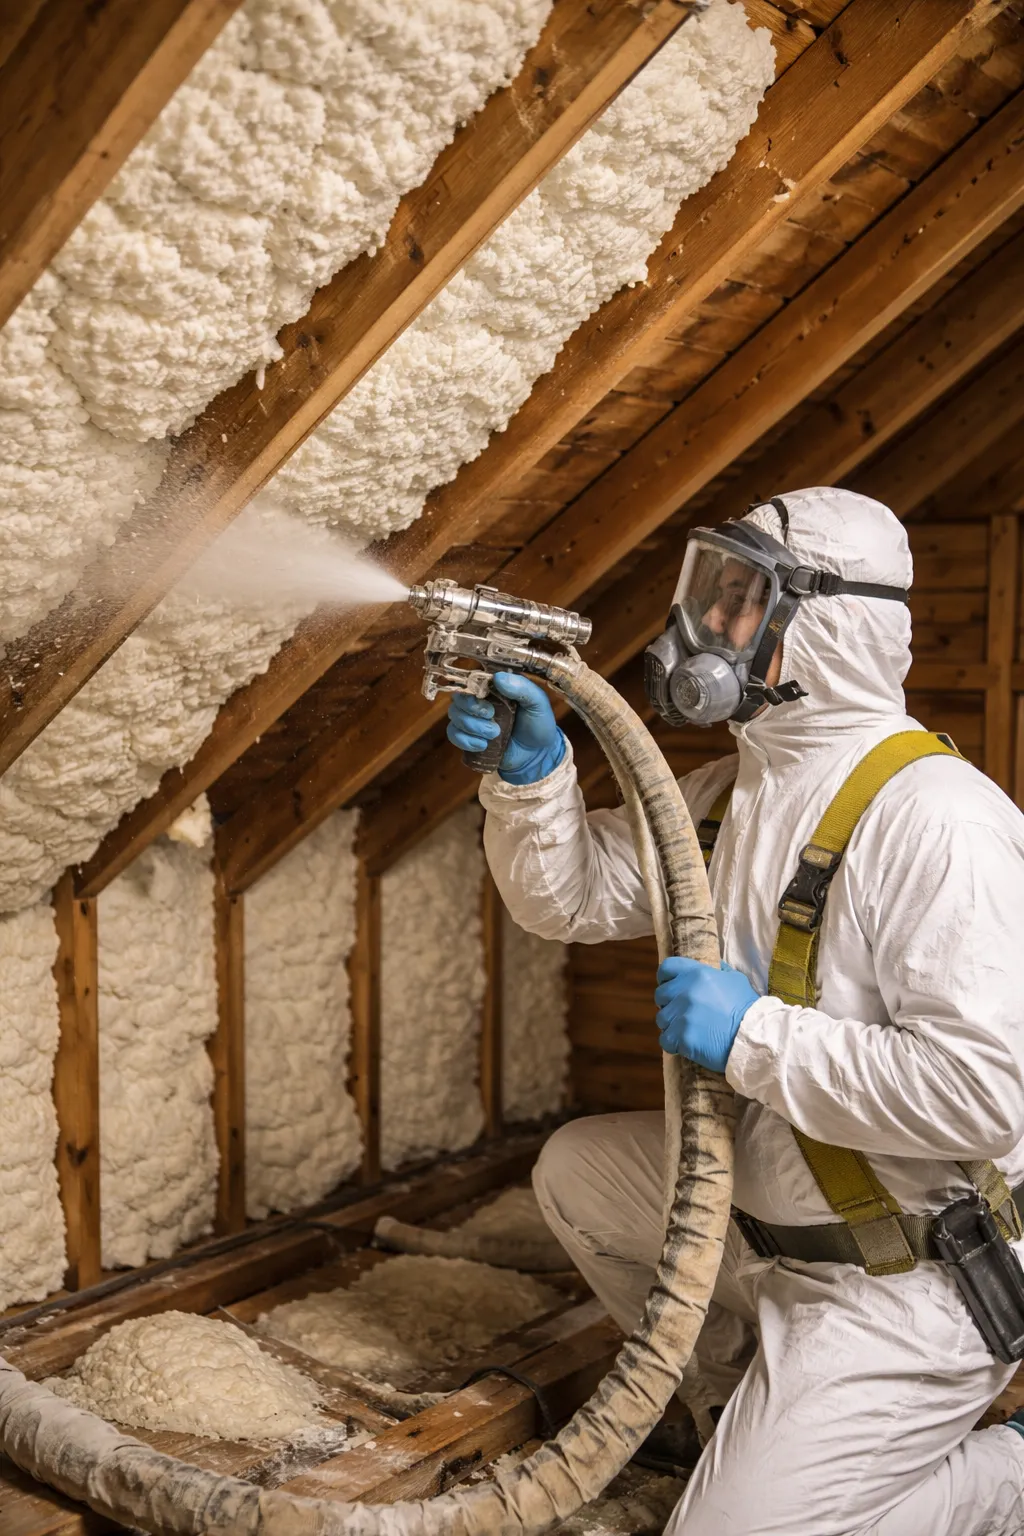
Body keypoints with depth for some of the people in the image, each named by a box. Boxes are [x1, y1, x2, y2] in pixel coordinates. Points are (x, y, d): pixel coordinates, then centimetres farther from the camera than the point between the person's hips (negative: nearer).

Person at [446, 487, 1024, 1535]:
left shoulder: (937, 818, -26)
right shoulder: (733, 792, 4)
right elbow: (573, 896, 7)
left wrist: (756, 1035, -28)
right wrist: (532, 768, -10)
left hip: (908, 1278, -9)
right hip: (772, 1210, 9)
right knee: (577, 1172, 18)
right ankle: (761, 1413, 28)